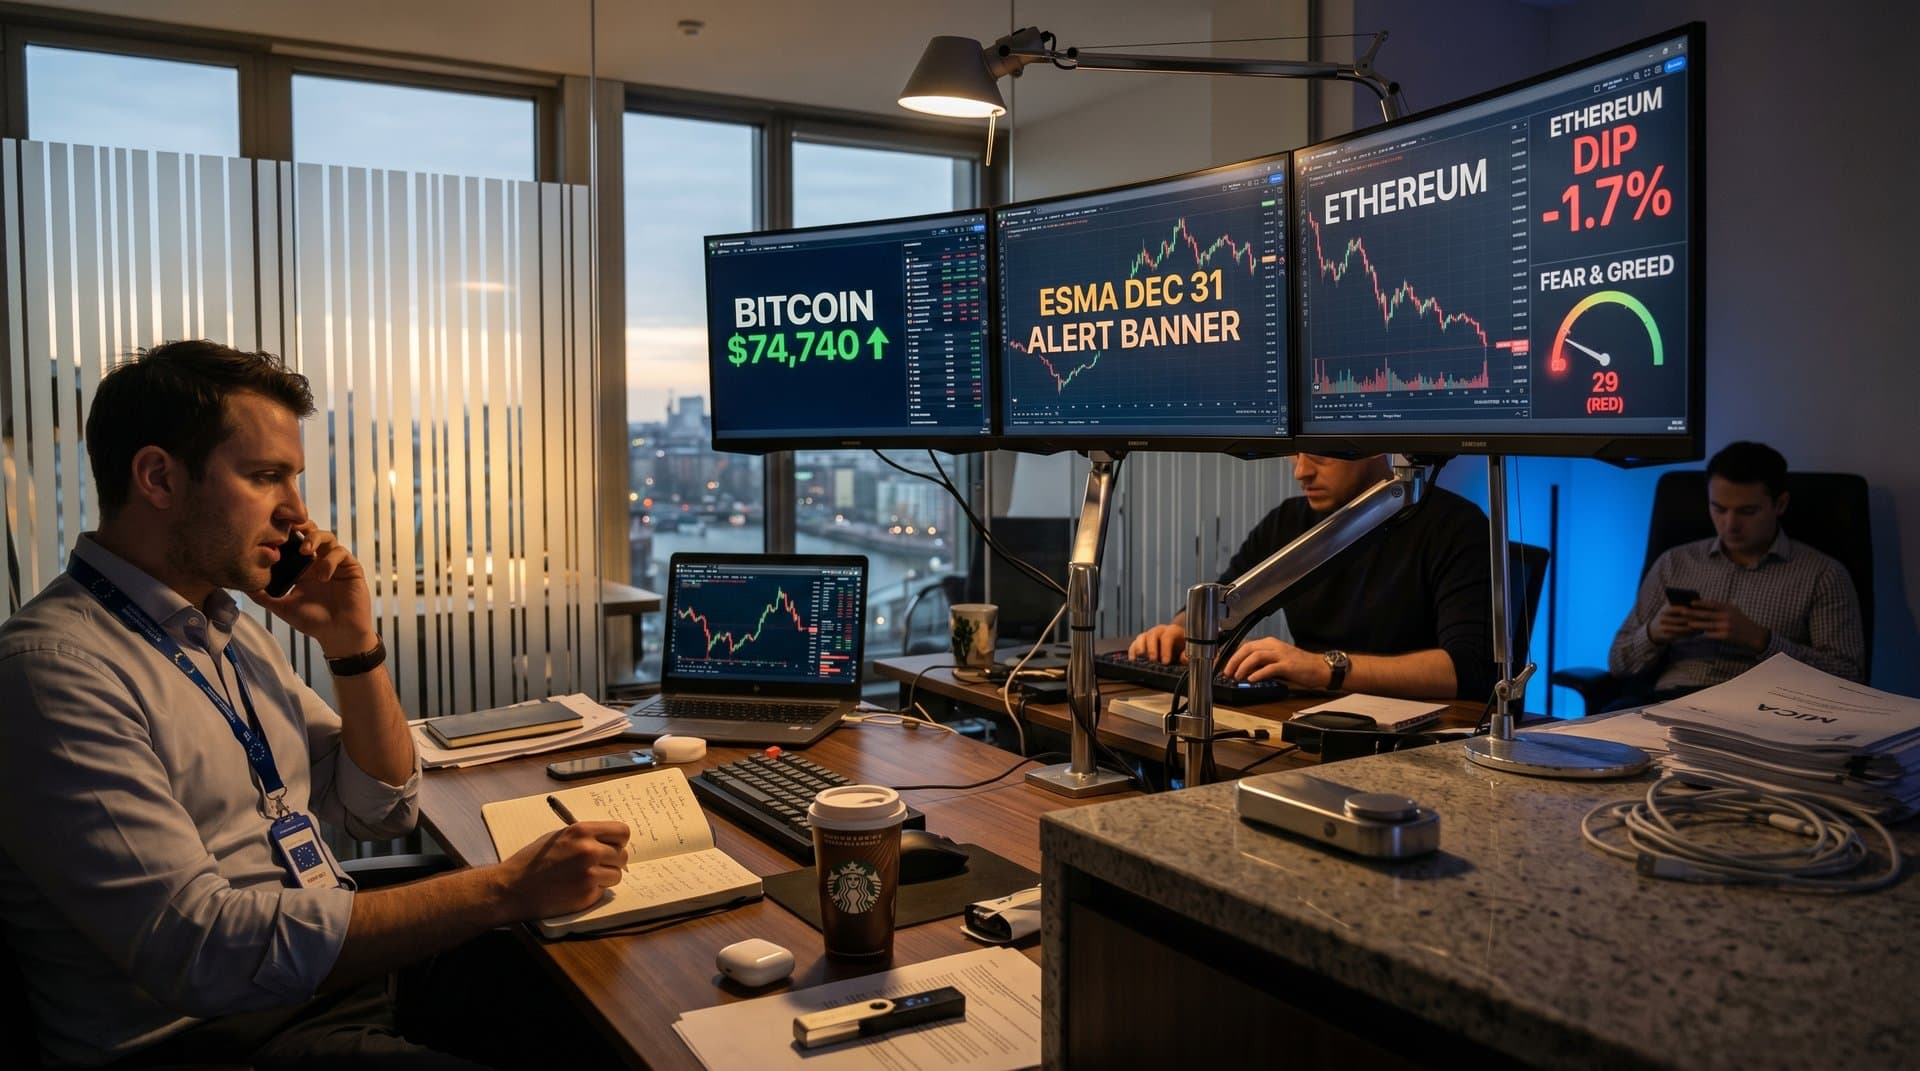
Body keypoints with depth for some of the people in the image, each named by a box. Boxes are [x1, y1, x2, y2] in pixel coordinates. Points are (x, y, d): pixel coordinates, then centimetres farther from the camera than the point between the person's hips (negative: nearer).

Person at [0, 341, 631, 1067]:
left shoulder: (229, 630, 11)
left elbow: (383, 808, 15)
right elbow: (204, 951, -26)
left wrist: (352, 643, 0)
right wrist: (504, 890, -28)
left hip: (346, 973, 8)